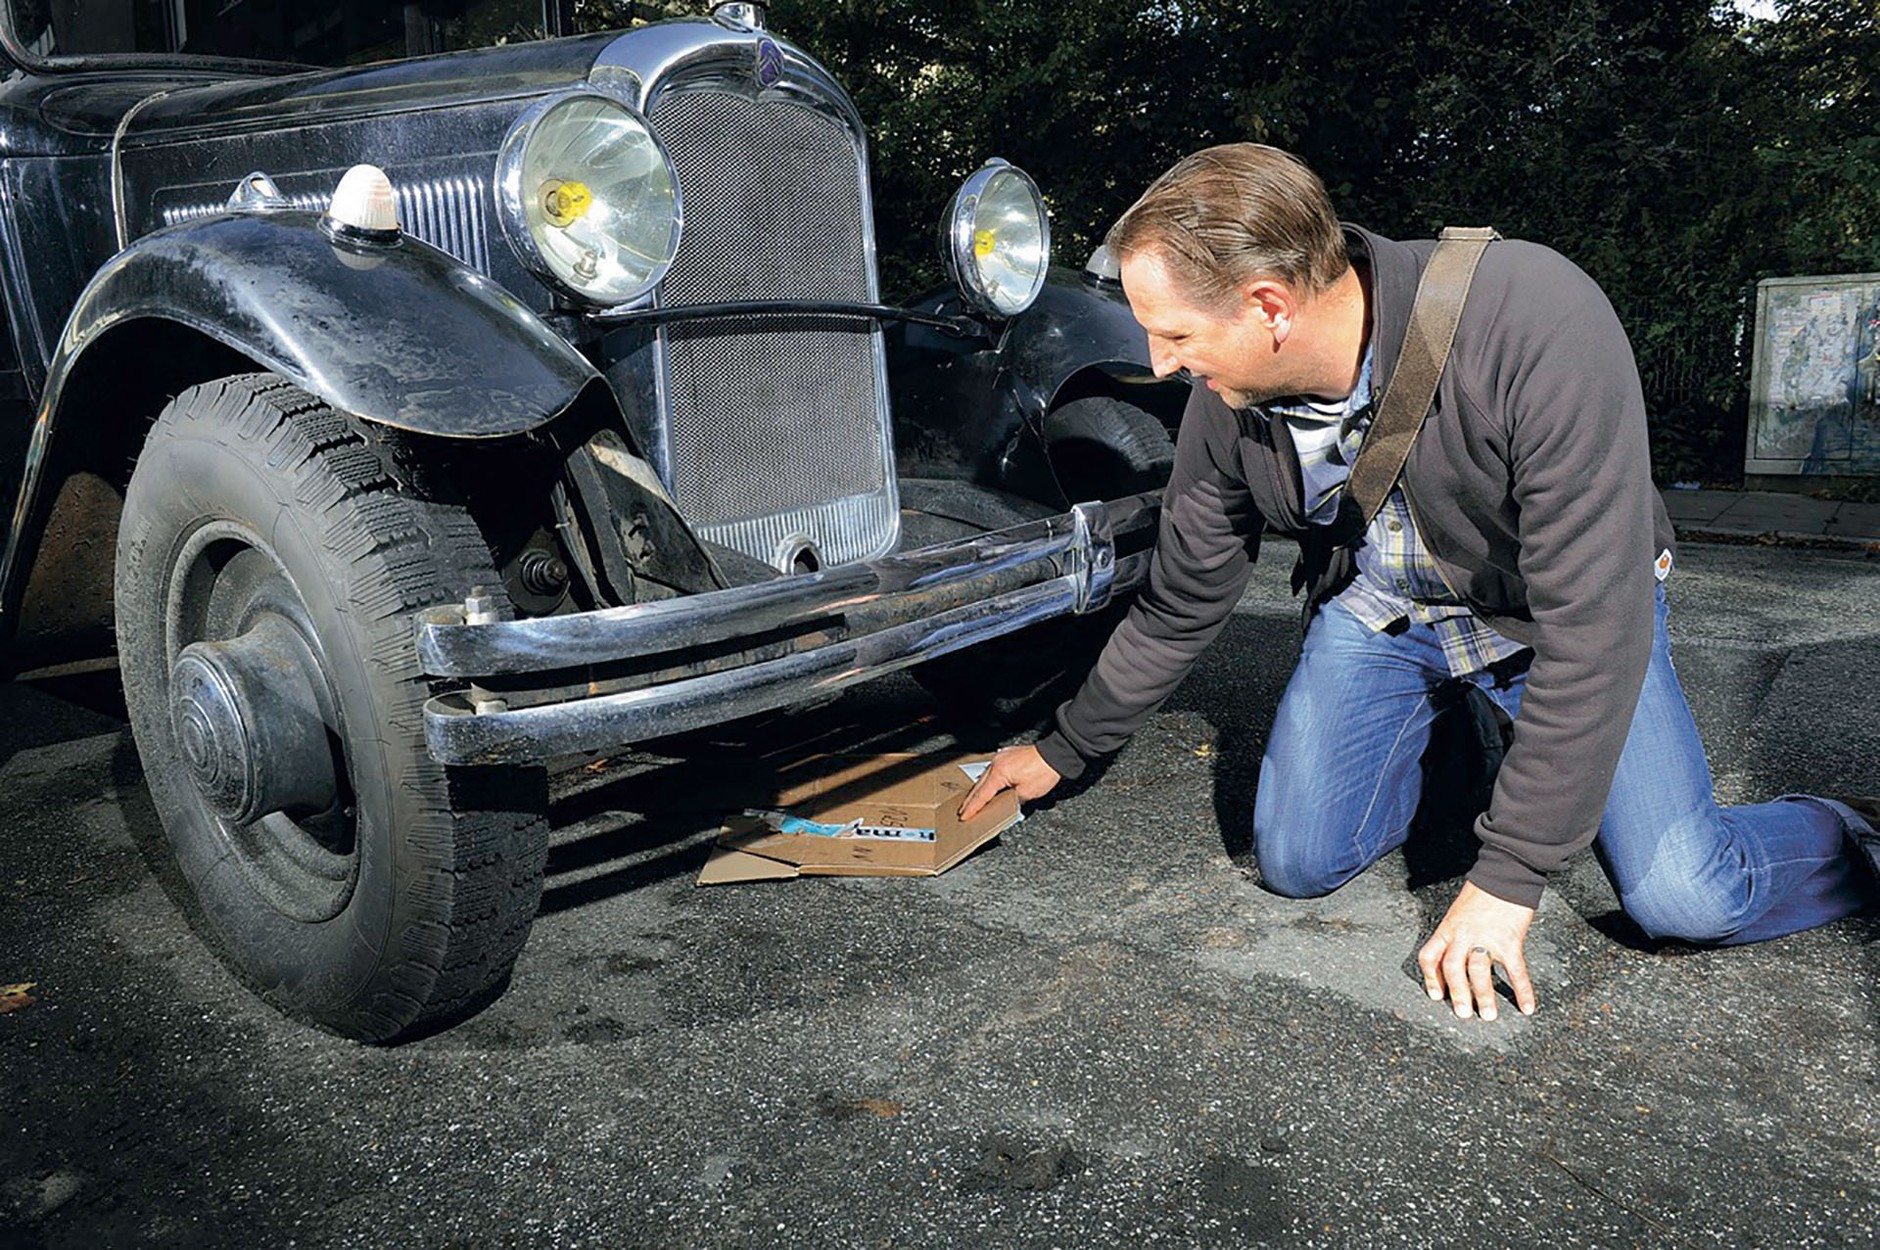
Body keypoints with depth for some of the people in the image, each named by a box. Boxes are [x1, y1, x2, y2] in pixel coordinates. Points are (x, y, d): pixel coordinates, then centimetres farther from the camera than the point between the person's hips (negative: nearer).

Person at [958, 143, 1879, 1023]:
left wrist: (1506, 878, -31)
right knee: (1296, 861, -7)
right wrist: (1067, 748, 5)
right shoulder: (1227, 402, -20)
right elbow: (1180, 605, -3)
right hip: (1378, 607, 4)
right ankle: (1437, 741, 21)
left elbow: (1594, 622, -34)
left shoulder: (1535, 322, -37)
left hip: (1555, 608, -3)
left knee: (1685, 897, -17)